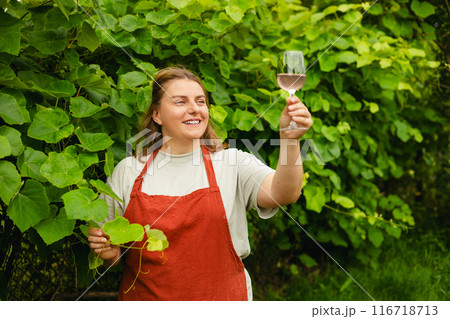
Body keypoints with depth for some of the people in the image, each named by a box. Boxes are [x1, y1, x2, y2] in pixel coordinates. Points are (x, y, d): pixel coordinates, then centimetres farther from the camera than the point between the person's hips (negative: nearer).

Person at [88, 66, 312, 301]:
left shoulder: (232, 163, -3)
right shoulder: (127, 171, 1)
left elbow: (283, 193, -21)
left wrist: (289, 139, -36)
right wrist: (109, 253, -14)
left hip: (221, 296, -1)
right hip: (144, 297, 1)